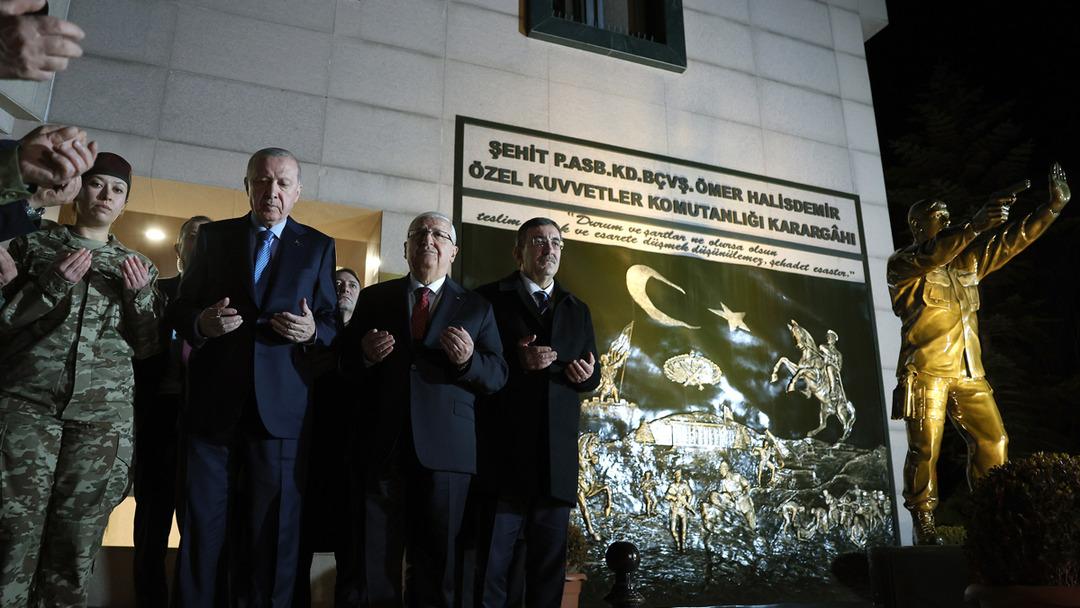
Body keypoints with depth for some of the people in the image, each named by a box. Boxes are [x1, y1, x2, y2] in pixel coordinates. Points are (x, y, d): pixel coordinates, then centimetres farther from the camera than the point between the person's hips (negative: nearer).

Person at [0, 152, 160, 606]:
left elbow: (147, 348, 11)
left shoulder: (138, 267, 16)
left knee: (76, 545, -1)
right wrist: (51, 285, -8)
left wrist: (139, 295, -5)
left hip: (105, 413, 1)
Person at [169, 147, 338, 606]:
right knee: (202, 526, 5)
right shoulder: (213, 237, 11)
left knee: (273, 530, 4)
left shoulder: (318, 247, 9)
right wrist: (201, 324, -12)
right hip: (212, 404, 1)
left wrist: (312, 331, -15)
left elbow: (332, 323, 7)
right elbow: (179, 310, 10)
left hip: (281, 407, -1)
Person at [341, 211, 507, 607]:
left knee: (436, 560, 8)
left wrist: (469, 360, -17)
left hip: (445, 449, 0)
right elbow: (345, 359, 10)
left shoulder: (477, 308, 10)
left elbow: (498, 376, 4)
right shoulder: (374, 298, 13)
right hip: (382, 444, 1)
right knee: (376, 556, 8)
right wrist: (364, 353, -12)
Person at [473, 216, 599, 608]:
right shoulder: (489, 298, 4)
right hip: (504, 454, -4)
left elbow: (593, 376, 20)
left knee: (549, 567, 10)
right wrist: (516, 361, -18)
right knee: (491, 564, -1)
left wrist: (587, 375, -2)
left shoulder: (578, 311, 20)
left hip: (558, 458, 5)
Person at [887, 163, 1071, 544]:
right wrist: (976, 225, -27)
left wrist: (1054, 206, 9)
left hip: (969, 372, 6)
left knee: (992, 442, 1)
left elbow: (1012, 241, 18)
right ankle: (923, 524, 0)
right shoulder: (902, 263, 1)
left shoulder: (966, 260, 20)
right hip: (926, 370, -6)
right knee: (925, 449, -7)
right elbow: (931, 257, -20)